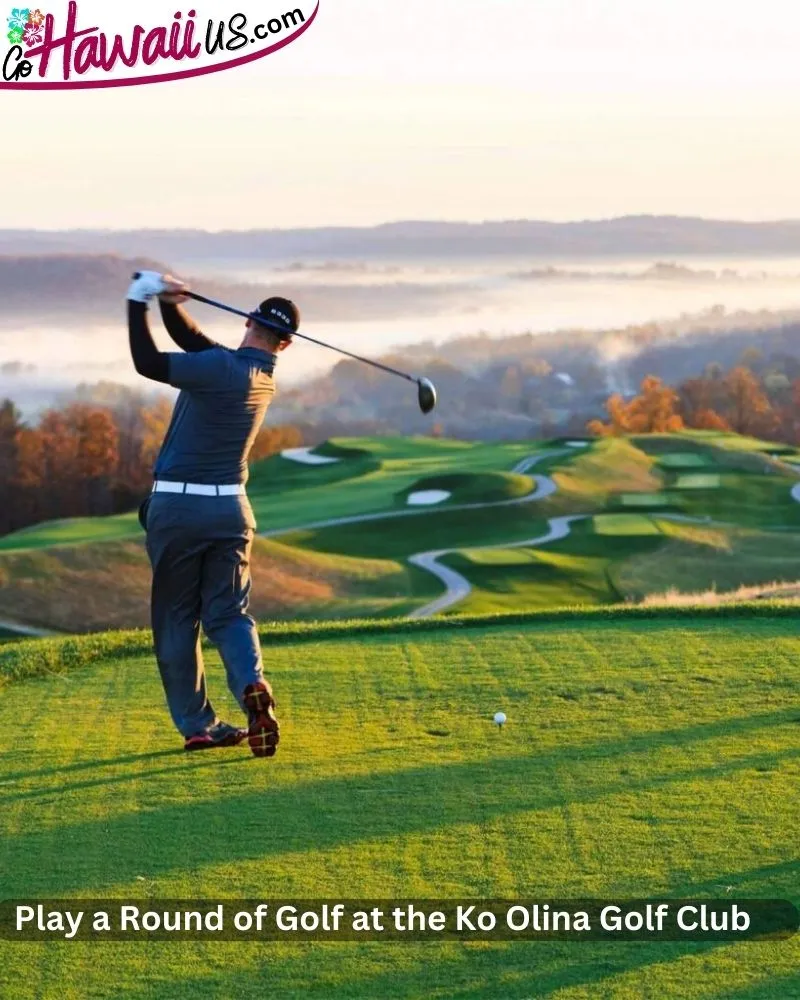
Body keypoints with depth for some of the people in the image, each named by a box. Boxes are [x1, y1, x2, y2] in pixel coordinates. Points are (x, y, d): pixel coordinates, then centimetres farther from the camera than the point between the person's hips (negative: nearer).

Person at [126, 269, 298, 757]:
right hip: (230, 507, 5)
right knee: (228, 613, 7)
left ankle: (197, 722, 8)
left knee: (176, 618, 8)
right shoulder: (263, 377, 7)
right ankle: (252, 684, -22)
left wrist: (140, 301, -10)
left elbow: (149, 363, -18)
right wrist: (169, 302, -7)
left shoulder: (223, 368, -17)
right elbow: (193, 340, 9)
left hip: (176, 506, -5)